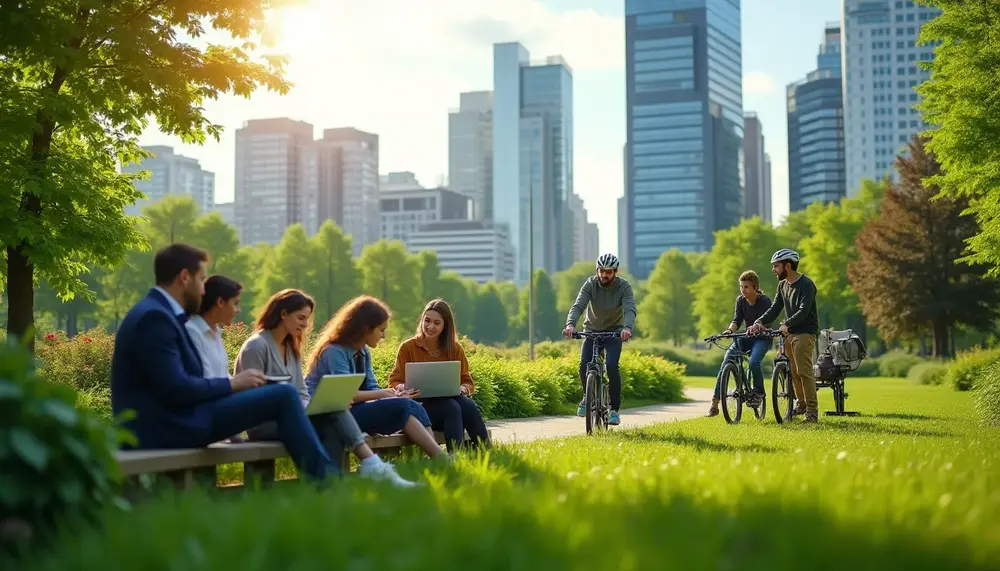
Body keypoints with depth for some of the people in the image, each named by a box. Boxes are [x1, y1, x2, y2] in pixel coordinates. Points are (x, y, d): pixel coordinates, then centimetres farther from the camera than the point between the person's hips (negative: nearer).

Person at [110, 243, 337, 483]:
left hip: (167, 421, 11)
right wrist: (231, 383, -9)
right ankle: (322, 476, -1)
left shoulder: (158, 312, 16)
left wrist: (230, 385, 5)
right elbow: (175, 389, -22)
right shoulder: (154, 316, -16)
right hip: (166, 426, -11)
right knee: (284, 395, -11)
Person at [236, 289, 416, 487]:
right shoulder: (256, 346, -7)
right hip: (263, 423, -7)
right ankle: (371, 466, -34)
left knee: (333, 427, -26)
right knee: (334, 413, -28)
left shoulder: (291, 348, 19)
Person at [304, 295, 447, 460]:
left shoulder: (363, 353, 13)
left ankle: (438, 457, -29)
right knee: (401, 407, -23)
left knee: (413, 406, -15)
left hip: (352, 410, 8)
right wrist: (382, 394, -15)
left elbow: (370, 388, 10)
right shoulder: (334, 352, -14)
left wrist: (394, 395, -9)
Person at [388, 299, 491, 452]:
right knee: (452, 407, -36)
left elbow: (468, 383, 12)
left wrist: (462, 389, -13)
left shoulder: (455, 349, 12)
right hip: (421, 405, -3)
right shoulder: (408, 347, 4)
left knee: (469, 405, -33)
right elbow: (394, 382, 4)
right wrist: (403, 387, -20)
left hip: (450, 399, 3)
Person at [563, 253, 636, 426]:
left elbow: (630, 310, -31)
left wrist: (627, 328, -53)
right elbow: (578, 305, -27)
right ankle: (587, 397, 11)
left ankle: (615, 409, -10)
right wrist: (571, 324, -47)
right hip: (592, 329, 1)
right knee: (584, 364, -19)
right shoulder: (590, 284, -15)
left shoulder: (624, 287, -17)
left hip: (614, 331, -1)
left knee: (611, 365, -24)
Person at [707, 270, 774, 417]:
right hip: (746, 338, 5)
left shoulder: (764, 301, -15)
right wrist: (730, 329, -28)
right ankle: (714, 404, -14)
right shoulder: (740, 300, -1)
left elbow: (766, 324, -24)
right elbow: (737, 320, -6)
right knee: (726, 363, -14)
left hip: (762, 338, -5)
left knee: (753, 362, -33)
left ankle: (759, 393, -4)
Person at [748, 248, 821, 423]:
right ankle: (801, 403, 26)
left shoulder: (806, 284, -13)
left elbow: (803, 311, -24)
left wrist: (786, 324, -38)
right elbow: (775, 308, 8)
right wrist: (759, 322, -8)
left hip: (805, 332, -8)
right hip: (789, 333, 8)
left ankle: (812, 410, -12)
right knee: (793, 371, 11)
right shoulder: (783, 285, 12)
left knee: (804, 371, -14)